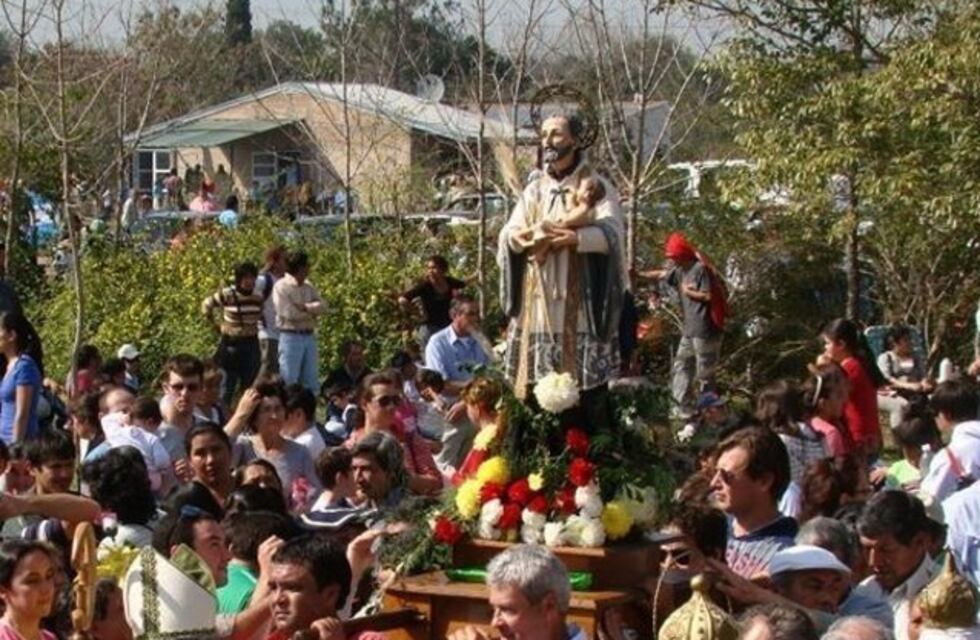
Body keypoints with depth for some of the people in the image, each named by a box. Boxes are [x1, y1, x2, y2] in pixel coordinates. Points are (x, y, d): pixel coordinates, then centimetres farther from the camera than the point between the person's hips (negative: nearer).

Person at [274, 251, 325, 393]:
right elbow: (289, 313, -16)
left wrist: (305, 307, -15)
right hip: (290, 337, -7)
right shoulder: (281, 286, -7)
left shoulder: (308, 287, 14)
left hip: (309, 337, 7)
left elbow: (321, 307, 2)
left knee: (311, 382, 8)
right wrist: (312, 311, -4)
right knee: (289, 381, -5)